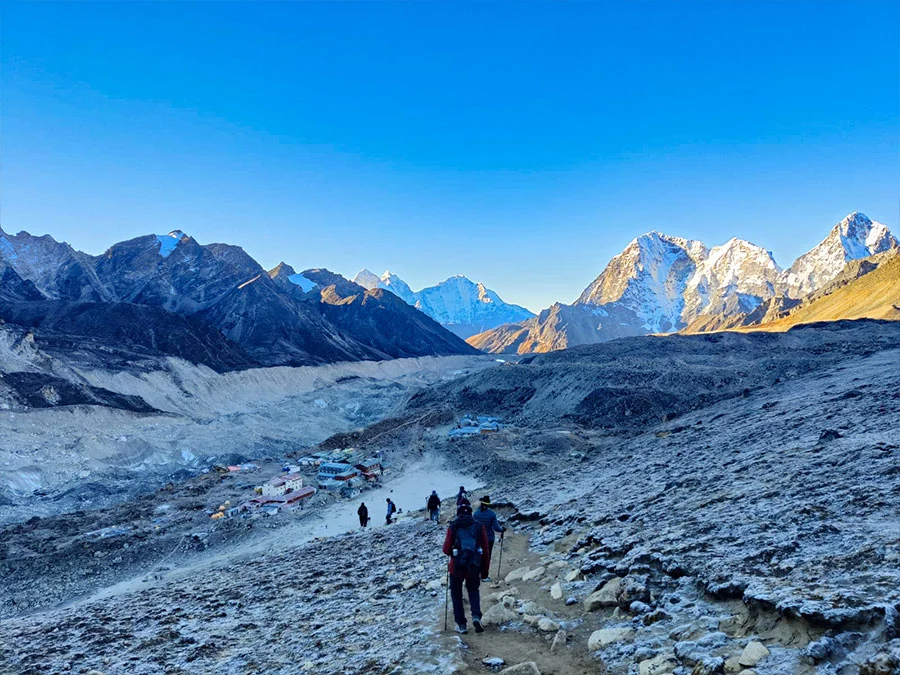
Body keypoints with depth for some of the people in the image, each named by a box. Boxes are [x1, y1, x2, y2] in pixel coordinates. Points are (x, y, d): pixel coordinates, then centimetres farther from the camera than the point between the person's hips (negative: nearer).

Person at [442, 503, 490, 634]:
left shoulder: (453, 527, -4)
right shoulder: (479, 527, 1)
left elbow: (446, 550, -6)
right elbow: (485, 550, 1)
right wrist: (484, 569, 8)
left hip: (456, 566, -1)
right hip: (474, 566, 2)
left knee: (456, 594, 16)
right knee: (474, 591, 21)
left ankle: (461, 624, 15)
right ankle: (476, 616, -1)